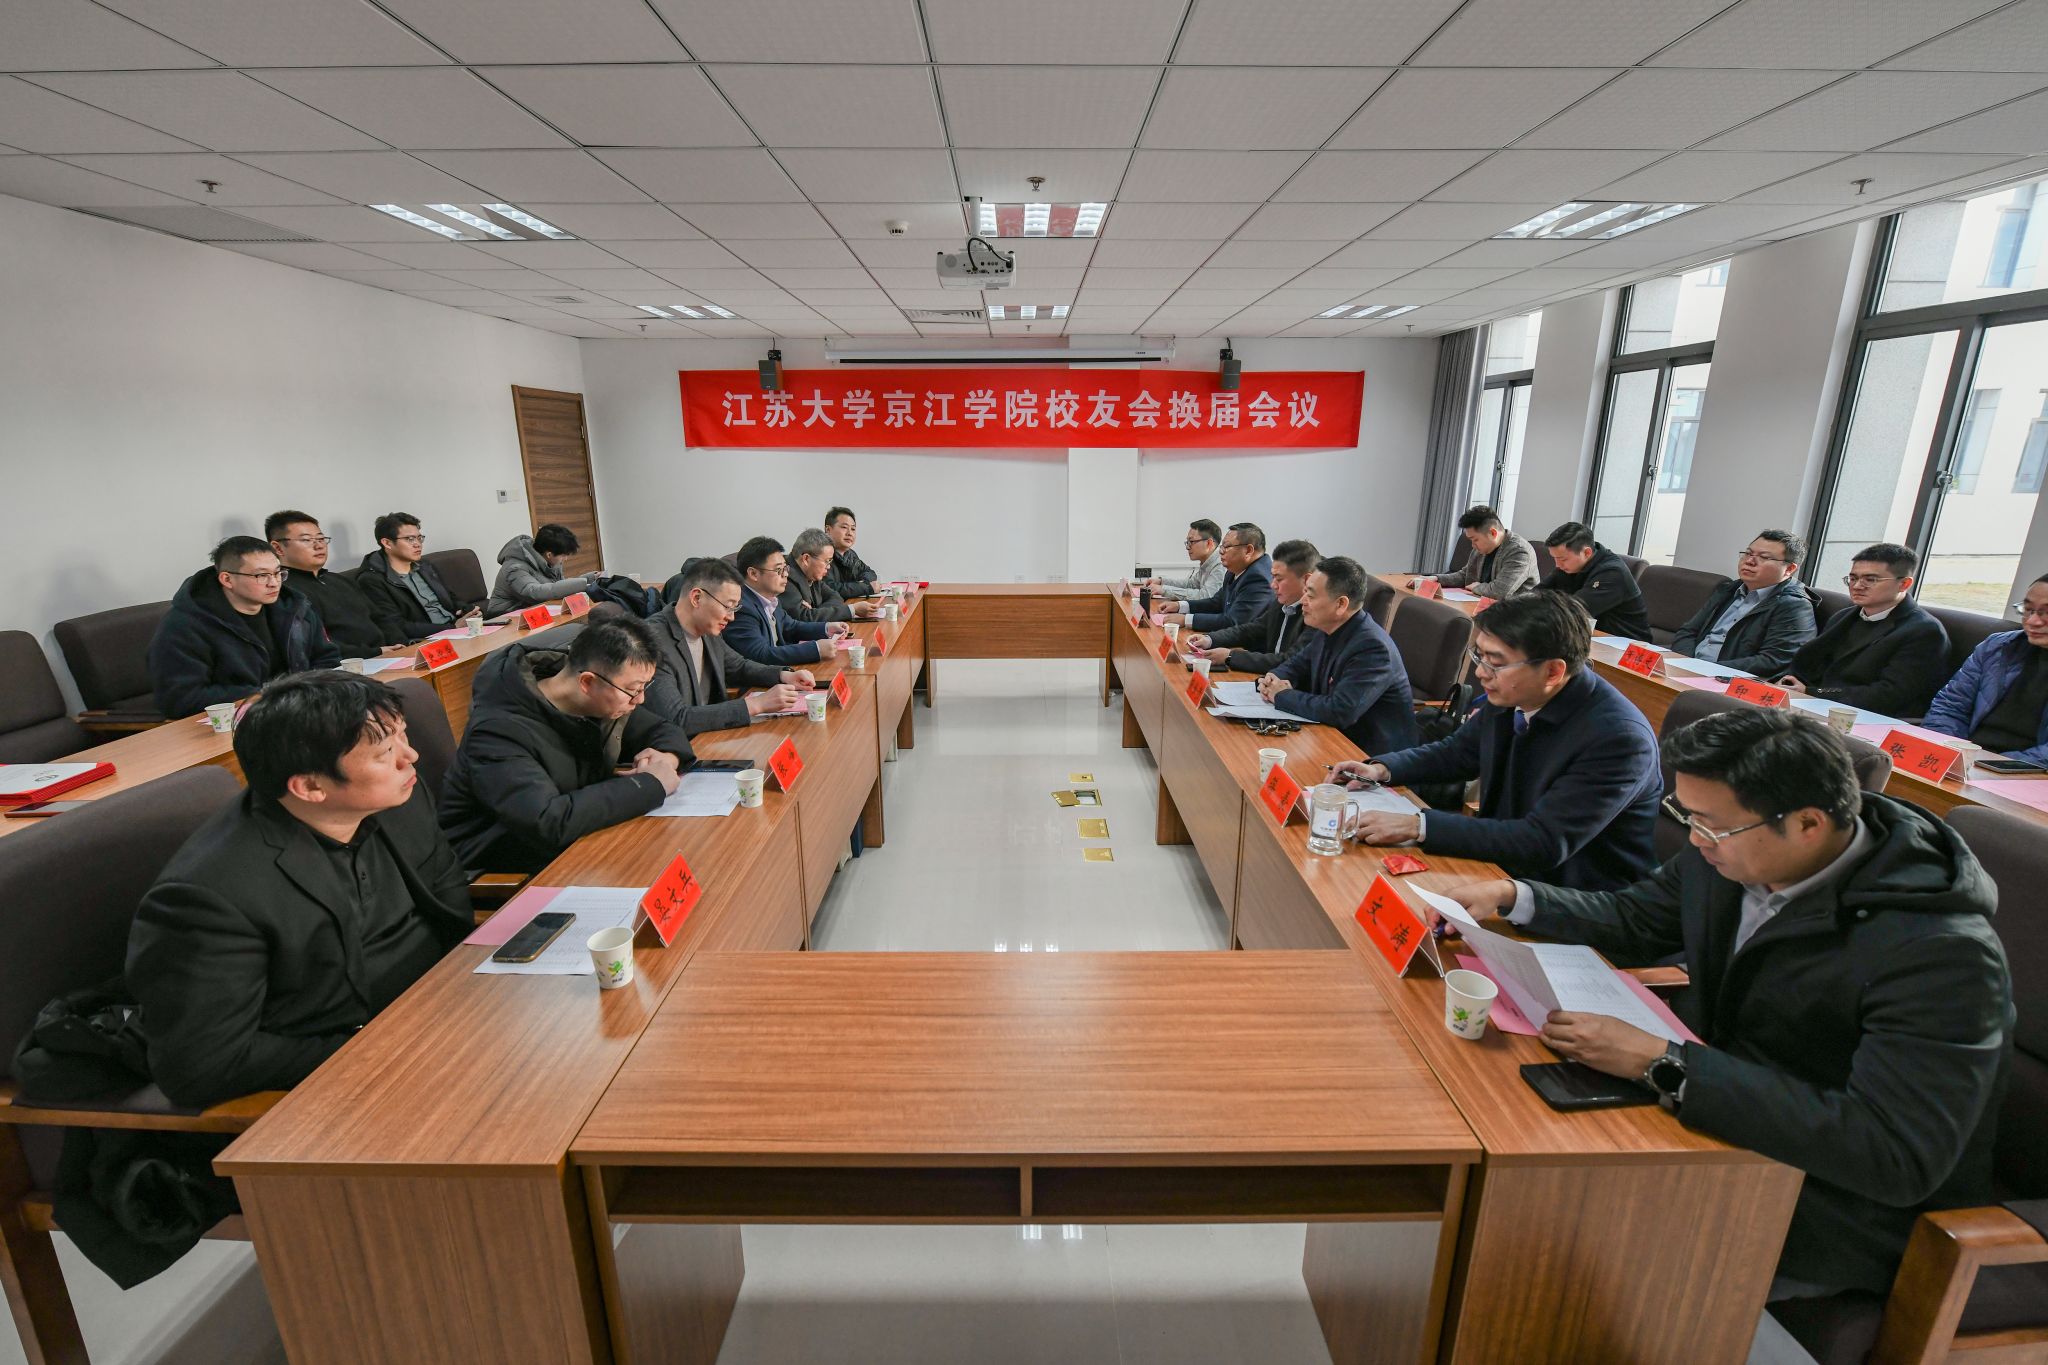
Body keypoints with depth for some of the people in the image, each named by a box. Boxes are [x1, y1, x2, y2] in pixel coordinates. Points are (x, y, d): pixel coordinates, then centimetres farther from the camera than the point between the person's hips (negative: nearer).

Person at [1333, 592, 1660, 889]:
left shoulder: (1619, 739, -26)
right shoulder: (1510, 696, -6)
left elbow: (1544, 843, -30)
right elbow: (1456, 751, 12)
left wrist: (1417, 826, -34)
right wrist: (1382, 769, -6)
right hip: (1507, 860, 7)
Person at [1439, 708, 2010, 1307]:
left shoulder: (1940, 953, -27)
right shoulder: (1731, 854, -8)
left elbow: (1897, 1157, -30)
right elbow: (1634, 922, 9)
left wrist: (1663, 1065, -34)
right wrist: (1511, 895, -6)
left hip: (1829, 1210, -6)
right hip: (1717, 1116, 6)